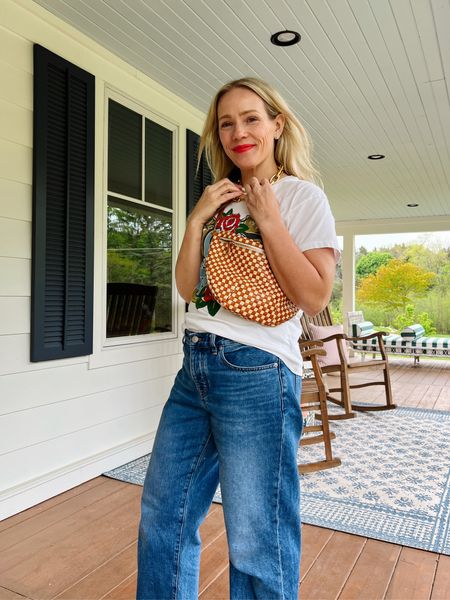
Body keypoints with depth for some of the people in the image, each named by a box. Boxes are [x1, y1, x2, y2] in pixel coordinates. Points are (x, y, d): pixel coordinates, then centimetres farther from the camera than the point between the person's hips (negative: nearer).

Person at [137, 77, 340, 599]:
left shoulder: (302, 196, -1)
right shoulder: (220, 201, 16)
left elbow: (313, 296, -13)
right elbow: (187, 288, 10)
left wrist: (267, 218, -12)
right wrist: (197, 220, -1)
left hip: (256, 374, -6)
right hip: (195, 366, 7)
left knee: (256, 546, 5)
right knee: (162, 519, 17)